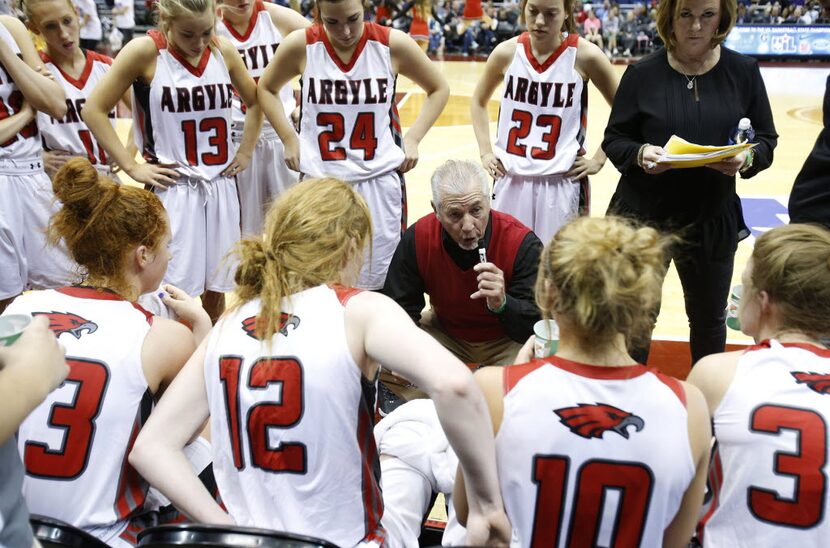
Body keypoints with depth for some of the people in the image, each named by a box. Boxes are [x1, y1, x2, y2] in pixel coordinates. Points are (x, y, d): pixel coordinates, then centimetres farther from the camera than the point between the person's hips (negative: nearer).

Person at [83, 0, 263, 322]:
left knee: (217, 285, 13)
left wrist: (245, 152, 10)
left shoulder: (224, 51, 2)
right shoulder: (145, 51, -9)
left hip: (221, 187, 4)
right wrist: (132, 167, -9)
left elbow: (255, 100, 18)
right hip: (173, 189, -4)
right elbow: (94, 110, -6)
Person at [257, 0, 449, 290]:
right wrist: (289, 139, 2)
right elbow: (266, 88, 12)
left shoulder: (392, 44, -7)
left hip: (379, 179, 0)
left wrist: (412, 138, -1)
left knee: (378, 283, 8)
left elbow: (438, 89, 8)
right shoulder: (300, 45, -7)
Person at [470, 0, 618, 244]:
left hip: (562, 183, -2)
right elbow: (479, 102, 15)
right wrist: (485, 152, 7)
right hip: (509, 179, 3)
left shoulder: (585, 56, -8)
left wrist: (599, 159, -1)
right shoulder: (507, 52, -2)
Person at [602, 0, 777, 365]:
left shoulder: (743, 71, -1)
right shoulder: (642, 74, -5)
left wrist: (747, 159, -19)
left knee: (709, 319, 17)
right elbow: (613, 140, -2)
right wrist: (640, 154, -23)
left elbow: (766, 139, 3)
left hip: (713, 220, 2)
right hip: (643, 215, -1)